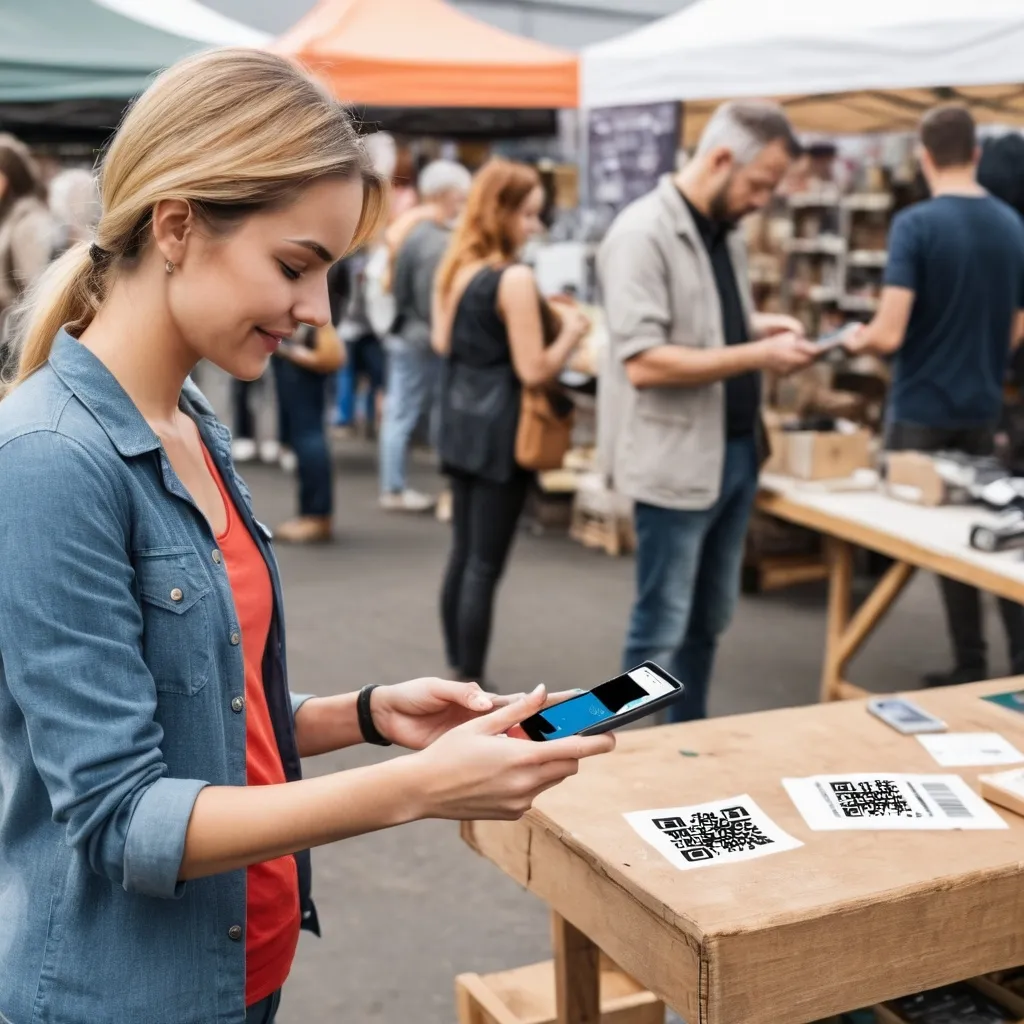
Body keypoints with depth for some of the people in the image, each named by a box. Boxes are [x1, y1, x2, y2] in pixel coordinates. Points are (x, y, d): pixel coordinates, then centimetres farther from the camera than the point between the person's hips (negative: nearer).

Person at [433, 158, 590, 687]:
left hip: (461, 421, 9)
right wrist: (571, 332, -5)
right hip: (498, 431, -9)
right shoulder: (515, 279, -19)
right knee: (485, 565, -1)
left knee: (462, 552, 17)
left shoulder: (453, 267, 7)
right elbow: (534, 371, -19)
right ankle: (472, 688, 7)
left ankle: (457, 670, 27)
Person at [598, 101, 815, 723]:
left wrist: (759, 325, 3)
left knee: (711, 619, 18)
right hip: (676, 461, -9)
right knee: (663, 630, 3)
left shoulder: (726, 232, 11)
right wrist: (758, 355, -22)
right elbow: (644, 363, -24)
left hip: (736, 452, 9)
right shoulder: (643, 234, -17)